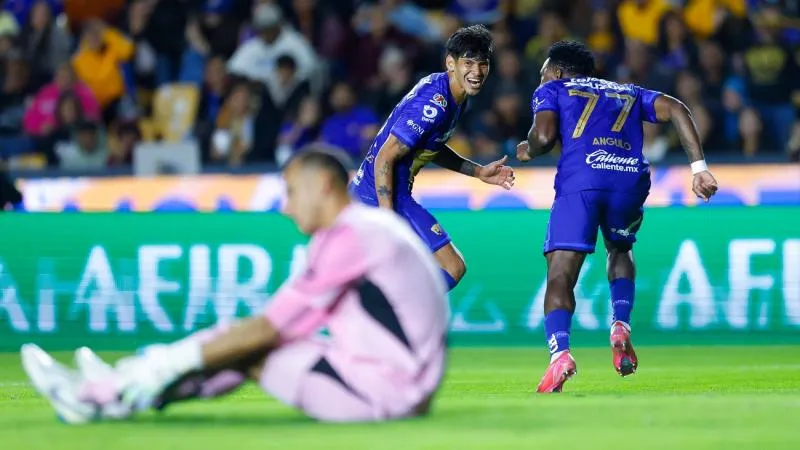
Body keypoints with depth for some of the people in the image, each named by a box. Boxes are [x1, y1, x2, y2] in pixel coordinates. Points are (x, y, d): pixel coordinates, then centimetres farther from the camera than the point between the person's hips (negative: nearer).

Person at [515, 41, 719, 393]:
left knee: (560, 278, -2)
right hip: (630, 181, 3)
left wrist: (528, 151, 26)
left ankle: (560, 353, -27)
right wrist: (698, 167, 11)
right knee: (619, 249, 33)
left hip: (579, 181, -3)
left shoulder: (551, 90, 24)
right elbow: (675, 110, 18)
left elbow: (544, 136, 4)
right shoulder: (628, 92, 34)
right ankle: (621, 326, 9)